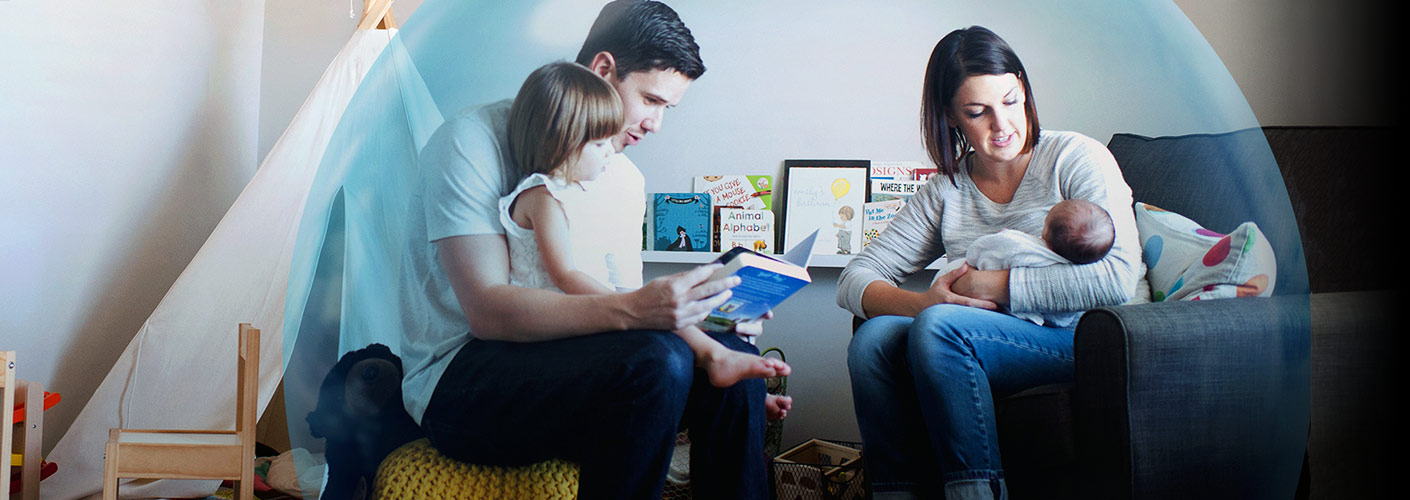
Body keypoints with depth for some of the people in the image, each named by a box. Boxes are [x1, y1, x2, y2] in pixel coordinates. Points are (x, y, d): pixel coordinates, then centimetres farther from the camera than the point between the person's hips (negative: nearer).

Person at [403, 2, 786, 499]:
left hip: (563, 359, 7)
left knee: (733, 352, -15)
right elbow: (487, 311, -23)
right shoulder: (474, 141, -12)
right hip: (458, 381, -6)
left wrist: (701, 312, -7)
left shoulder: (627, 179, 13)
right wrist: (633, 311, -35)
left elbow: (621, 310, 13)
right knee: (655, 360, -30)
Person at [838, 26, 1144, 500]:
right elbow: (854, 280, 5)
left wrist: (998, 285, -13)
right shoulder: (944, 194, 11)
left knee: (938, 329, -29)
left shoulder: (1076, 157, 0)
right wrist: (922, 302, -17)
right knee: (873, 339, -21)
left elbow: (1119, 278, -14)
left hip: (1079, 337, -4)